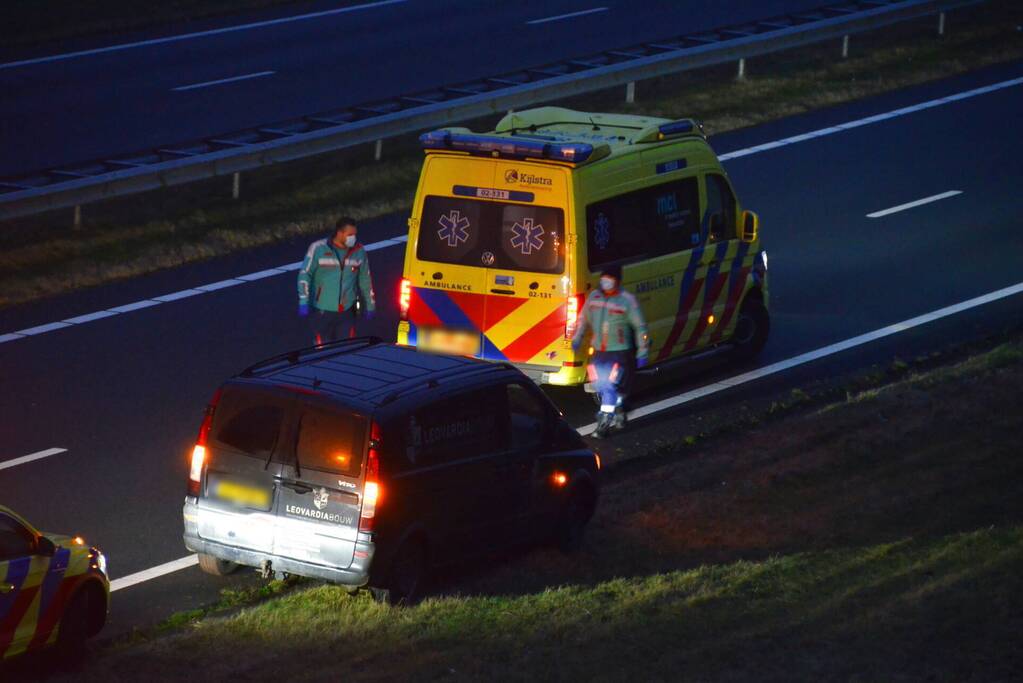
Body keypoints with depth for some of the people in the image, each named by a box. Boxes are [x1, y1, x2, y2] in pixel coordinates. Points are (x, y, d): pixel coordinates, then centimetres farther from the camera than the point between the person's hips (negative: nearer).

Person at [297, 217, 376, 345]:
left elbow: (365, 280, 13)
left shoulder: (359, 252, 2)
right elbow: (304, 275, -7)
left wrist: (370, 305, 18)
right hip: (322, 311, -3)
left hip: (347, 312, 3)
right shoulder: (318, 248, -9)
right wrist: (303, 302, -15)